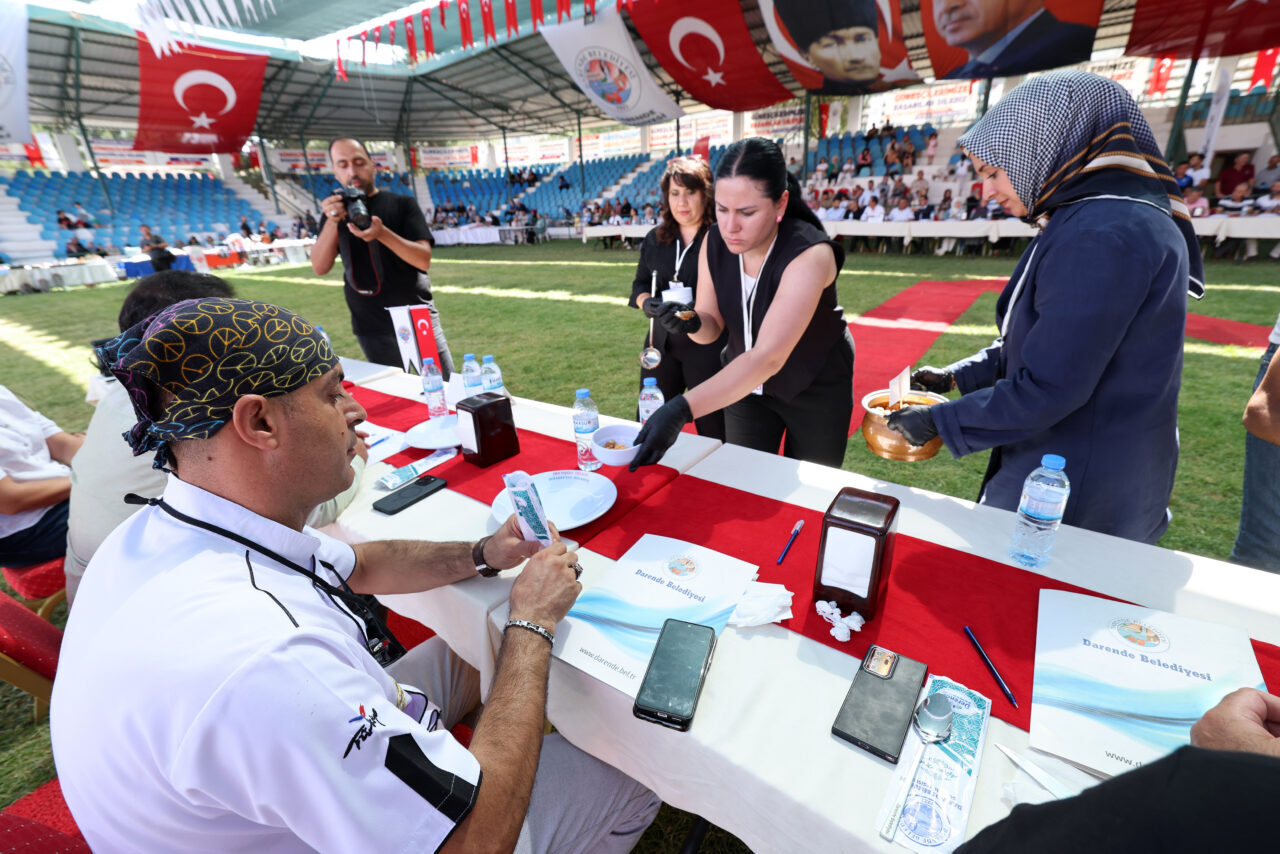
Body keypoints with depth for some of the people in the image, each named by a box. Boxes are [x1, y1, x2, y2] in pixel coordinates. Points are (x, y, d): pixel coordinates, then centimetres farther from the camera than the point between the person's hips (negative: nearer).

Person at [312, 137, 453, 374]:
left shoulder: (402, 204, 2)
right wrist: (332, 222, -13)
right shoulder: (336, 211, 11)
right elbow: (320, 267, 1)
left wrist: (382, 233, -25)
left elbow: (424, 260, -10)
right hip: (371, 329, 2)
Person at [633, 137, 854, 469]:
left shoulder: (809, 255, -31)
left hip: (816, 390, -4)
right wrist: (693, 323, -31)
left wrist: (680, 409, -51)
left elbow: (768, 357, -42)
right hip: (746, 383, 4)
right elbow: (713, 326, -6)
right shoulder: (714, 241, -14)